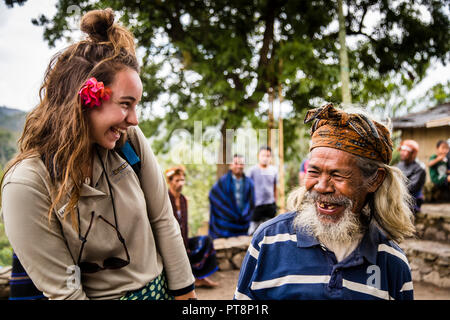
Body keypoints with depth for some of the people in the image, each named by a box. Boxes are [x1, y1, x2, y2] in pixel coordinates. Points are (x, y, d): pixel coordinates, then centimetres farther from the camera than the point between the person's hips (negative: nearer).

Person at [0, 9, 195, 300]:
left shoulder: (130, 140, -13)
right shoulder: (27, 184, -24)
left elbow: (162, 220, -5)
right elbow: (63, 290, -19)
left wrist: (185, 292, -2)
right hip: (103, 295, -3)